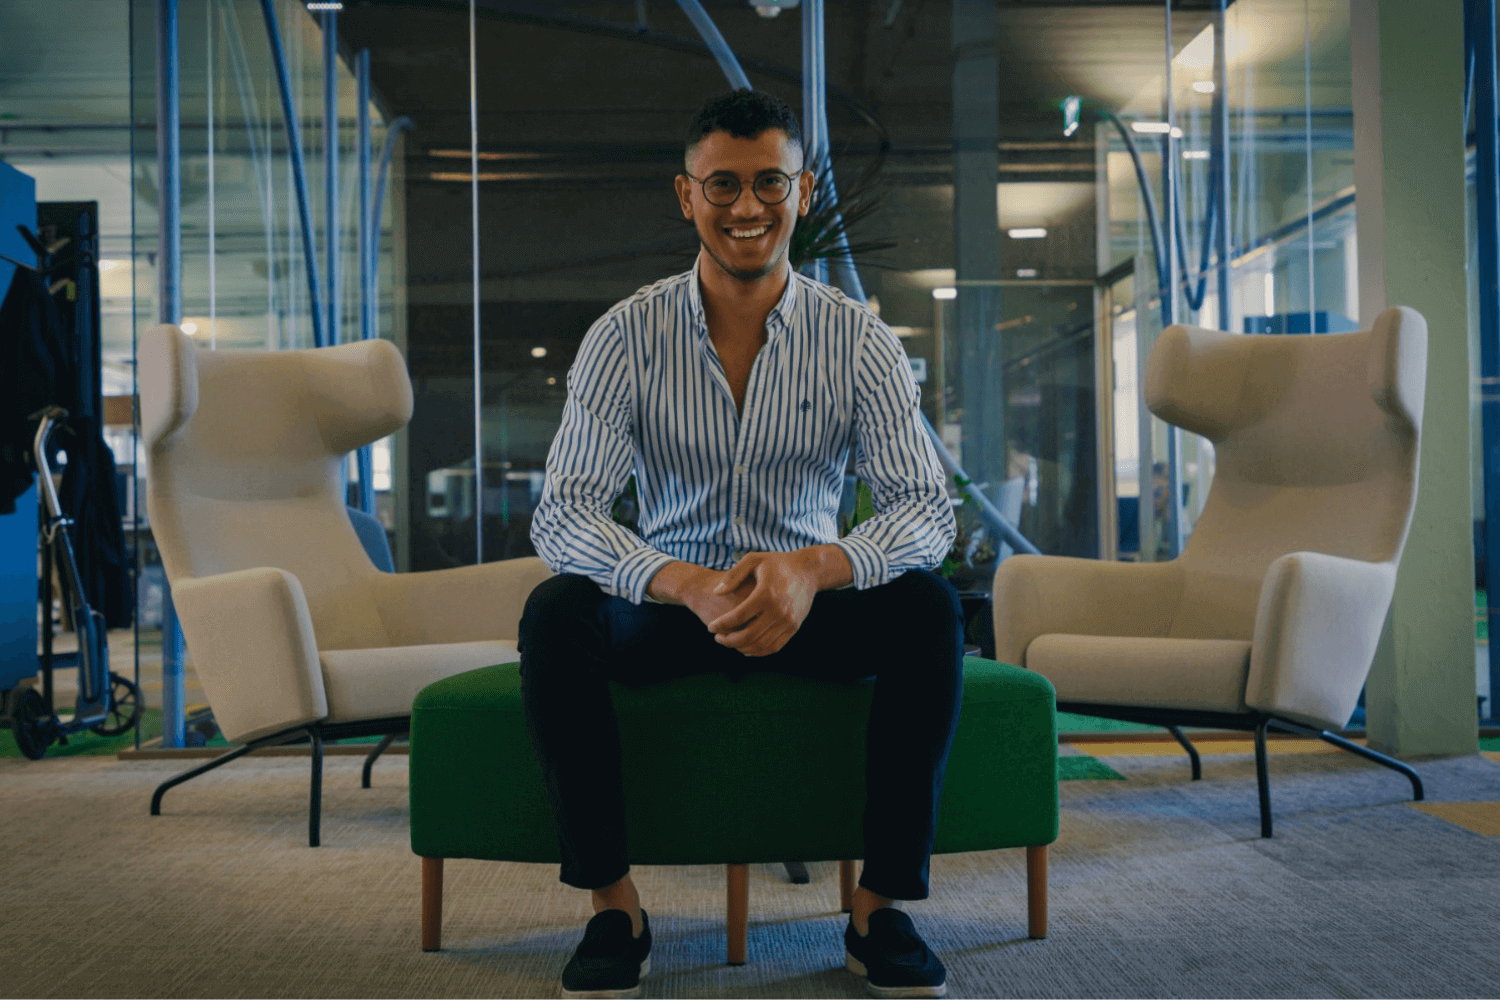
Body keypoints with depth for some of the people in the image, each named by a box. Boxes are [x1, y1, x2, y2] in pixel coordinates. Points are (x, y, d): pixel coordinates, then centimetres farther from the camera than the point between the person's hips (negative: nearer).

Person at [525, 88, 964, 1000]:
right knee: (555, 613, -29)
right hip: (669, 605, 0)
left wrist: (813, 569, -37)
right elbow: (561, 514, -18)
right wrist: (691, 587, -38)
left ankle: (882, 906, -17)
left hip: (812, 603, 1)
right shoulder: (626, 337, -9)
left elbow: (928, 509, -15)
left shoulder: (860, 341, -8)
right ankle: (614, 908, -17)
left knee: (930, 608, -28)